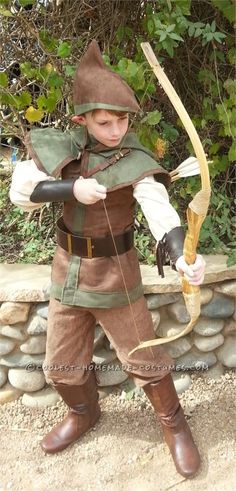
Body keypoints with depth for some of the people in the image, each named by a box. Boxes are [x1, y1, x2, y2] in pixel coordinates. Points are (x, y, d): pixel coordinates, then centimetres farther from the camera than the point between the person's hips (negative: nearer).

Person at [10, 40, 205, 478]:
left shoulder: (134, 163, -17)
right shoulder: (59, 147, -4)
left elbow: (160, 210, -33)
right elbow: (19, 191, -11)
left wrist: (181, 255, -52)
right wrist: (71, 188, -27)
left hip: (115, 272, -4)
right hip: (67, 270, 4)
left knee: (143, 359, 8)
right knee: (62, 365, 17)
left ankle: (175, 425, 35)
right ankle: (84, 413, 48)